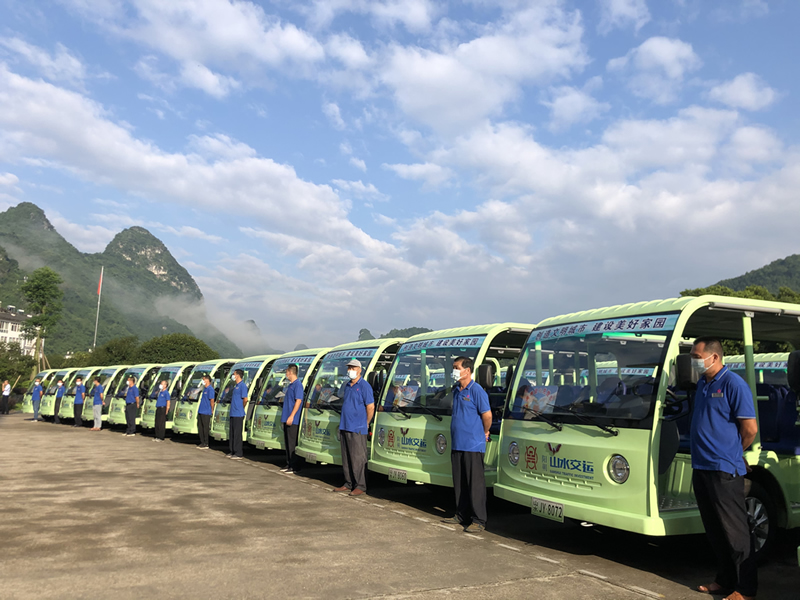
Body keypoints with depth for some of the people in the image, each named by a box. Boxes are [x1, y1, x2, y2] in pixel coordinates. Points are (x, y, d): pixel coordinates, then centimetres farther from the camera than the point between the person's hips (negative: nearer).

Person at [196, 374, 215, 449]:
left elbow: (212, 400, -14)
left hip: (206, 412, -9)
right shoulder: (205, 388, 15)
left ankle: (206, 444, 2)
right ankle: (202, 443, 20)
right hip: (200, 411, 9)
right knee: (200, 427, 12)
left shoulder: (210, 389, -13)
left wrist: (212, 410, -9)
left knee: (205, 428, -4)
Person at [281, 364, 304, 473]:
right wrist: (284, 415, 21)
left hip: (293, 420, -10)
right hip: (287, 419, 10)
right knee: (287, 443, 13)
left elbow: (298, 401, -20)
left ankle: (294, 466, -3)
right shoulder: (290, 385, 17)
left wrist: (291, 416, -24)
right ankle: (289, 464, 21)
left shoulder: (297, 384, -13)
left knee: (292, 443, -7)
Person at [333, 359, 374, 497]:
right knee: (346, 458, 12)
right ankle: (349, 484, 21)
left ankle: (361, 486, 2)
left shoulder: (364, 386, -9)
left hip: (357, 429, -8)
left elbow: (371, 407, -11)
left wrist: (366, 424, -4)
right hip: (344, 427, 8)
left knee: (358, 458, -5)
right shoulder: (347, 386, 15)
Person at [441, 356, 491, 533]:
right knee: (459, 483, 15)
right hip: (457, 444, 8)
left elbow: (487, 415, -13)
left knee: (475, 483, -2)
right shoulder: (456, 390, 13)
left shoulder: (477, 391, -13)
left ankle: (478, 520, 4)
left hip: (473, 445, -8)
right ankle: (462, 515, 26)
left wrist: (484, 433, 1)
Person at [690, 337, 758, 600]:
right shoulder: (702, 384, 12)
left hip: (724, 470, -8)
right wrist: (705, 451, 13)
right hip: (701, 468, 8)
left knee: (735, 531, 1)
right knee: (714, 530, 16)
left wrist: (730, 452, 1)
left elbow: (750, 428, -12)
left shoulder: (733, 384, -13)